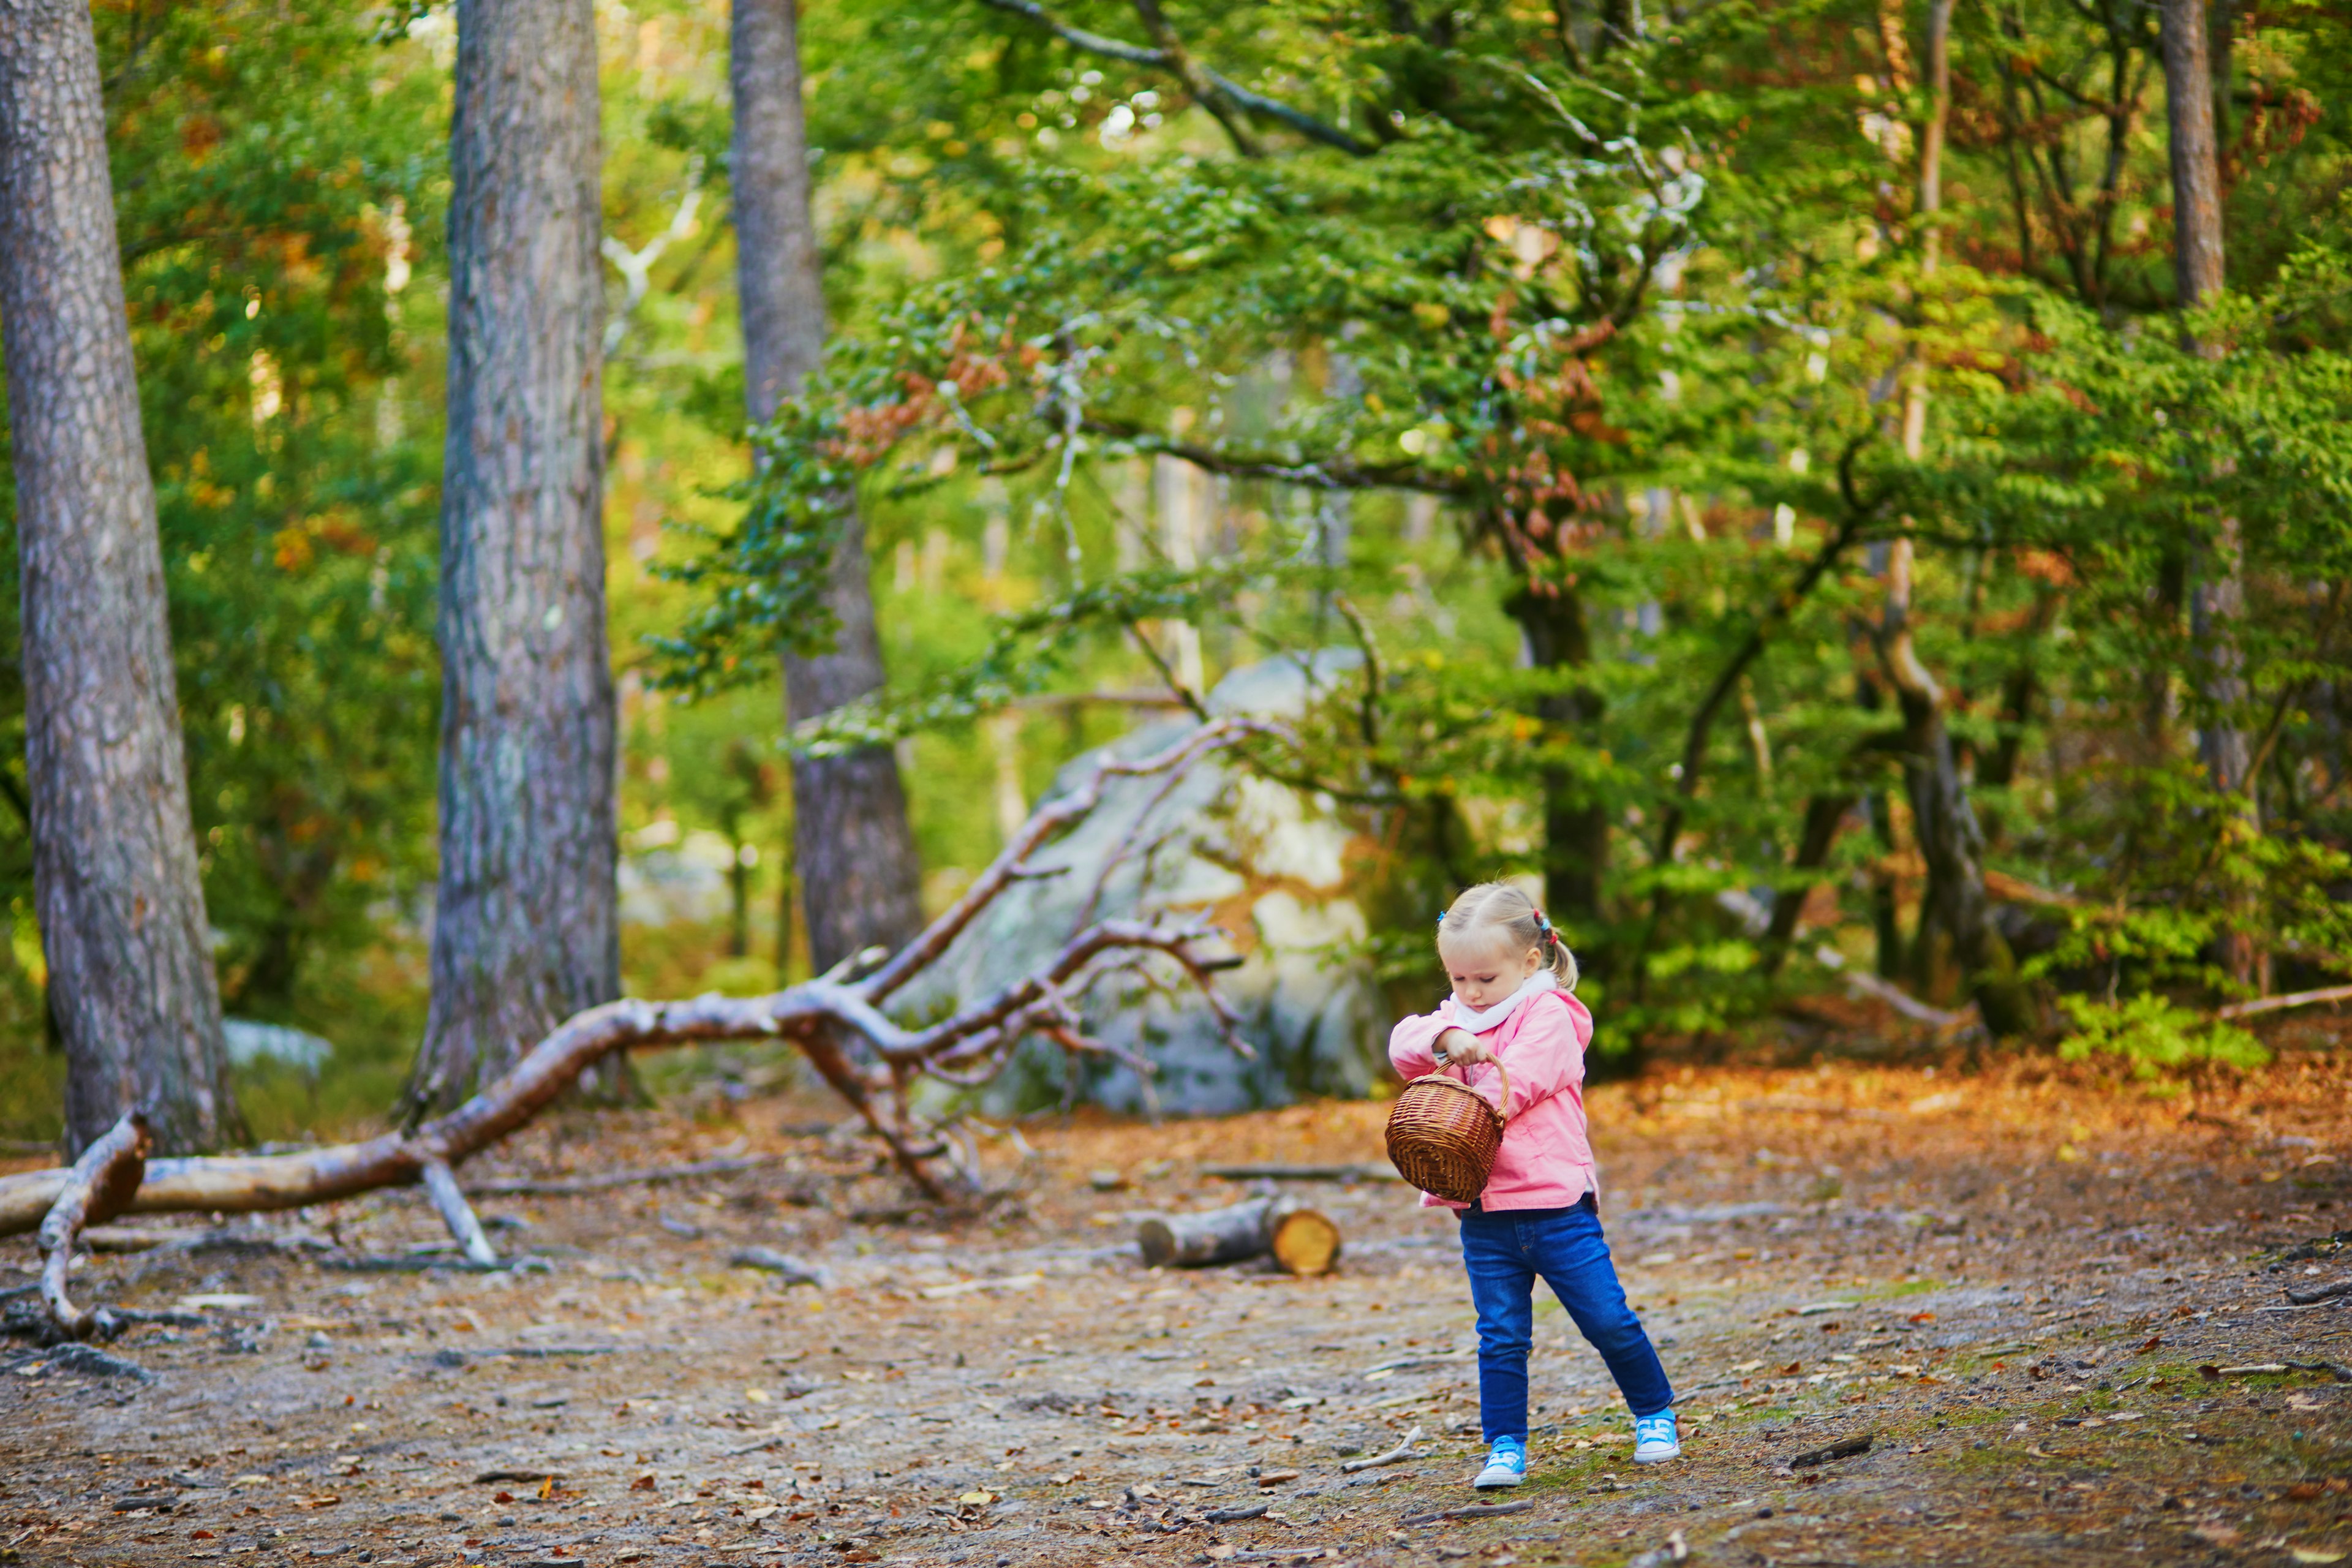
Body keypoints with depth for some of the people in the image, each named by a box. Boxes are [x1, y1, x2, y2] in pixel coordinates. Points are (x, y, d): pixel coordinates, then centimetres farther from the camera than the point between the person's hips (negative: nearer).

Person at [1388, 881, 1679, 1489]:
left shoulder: (1548, 1016, -6)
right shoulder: (1457, 1019, 14)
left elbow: (1515, 1082, -20)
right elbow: (1404, 1045, -5)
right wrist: (1446, 1040, -26)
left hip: (1555, 1203, -4)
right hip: (1485, 1216, 5)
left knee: (1607, 1319, -1)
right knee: (1500, 1337, 3)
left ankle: (1655, 1414, 18)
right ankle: (1505, 1449, 8)